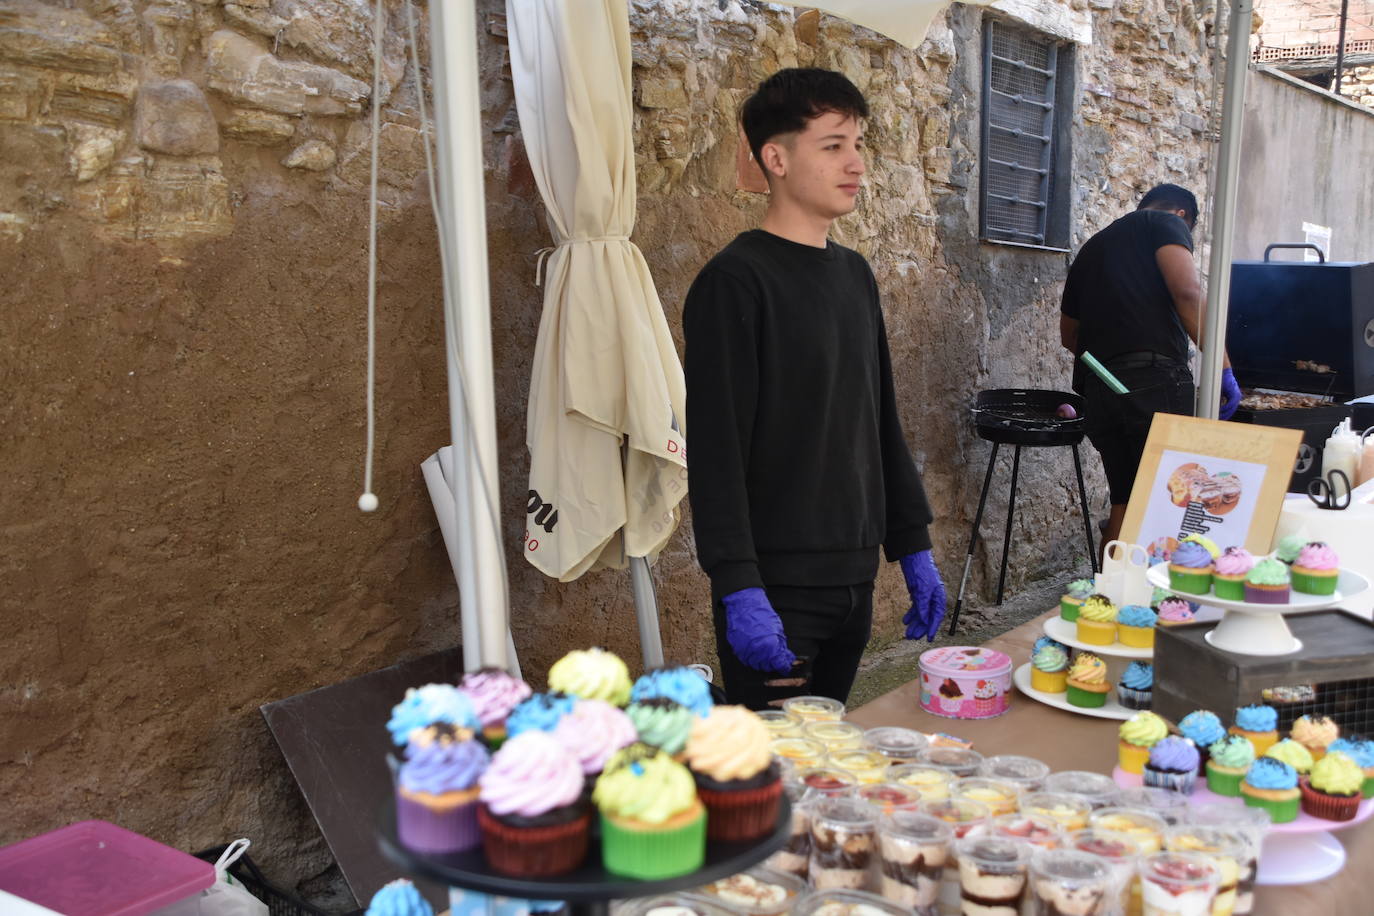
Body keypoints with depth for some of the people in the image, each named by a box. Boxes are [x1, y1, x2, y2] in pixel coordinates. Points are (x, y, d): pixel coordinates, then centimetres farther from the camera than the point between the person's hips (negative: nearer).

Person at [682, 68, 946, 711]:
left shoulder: (854, 274, 13)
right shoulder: (735, 281, -11)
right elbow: (716, 451, -16)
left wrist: (913, 547, 16)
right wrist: (739, 591, -20)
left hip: (853, 579, 7)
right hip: (775, 587, -7)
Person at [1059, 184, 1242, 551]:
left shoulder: (1091, 249, 28)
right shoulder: (1168, 223, 8)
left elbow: (1069, 334, 36)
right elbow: (1186, 292, -11)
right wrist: (1223, 368, -10)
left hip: (1098, 392, 7)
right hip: (1155, 381, -7)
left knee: (1125, 503, 12)